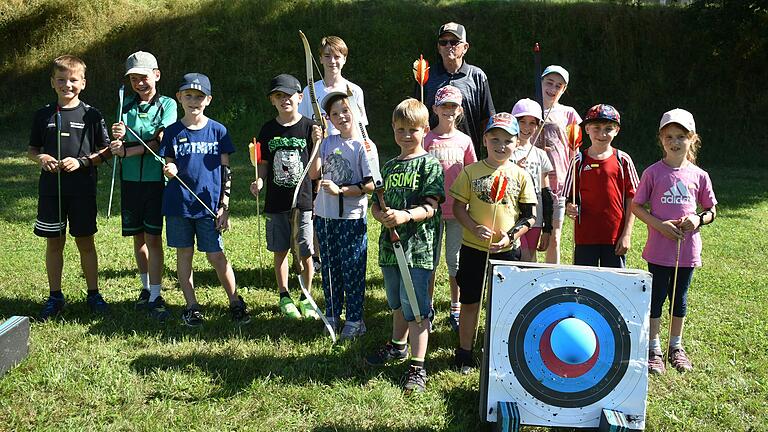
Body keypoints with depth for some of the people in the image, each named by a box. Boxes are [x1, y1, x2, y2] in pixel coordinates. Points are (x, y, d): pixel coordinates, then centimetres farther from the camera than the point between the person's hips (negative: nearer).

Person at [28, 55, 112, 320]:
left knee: (85, 242, 5)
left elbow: (106, 151, 0)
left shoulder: (91, 115, -1)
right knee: (54, 243, 9)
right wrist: (41, 158, -8)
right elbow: (31, 149, 13)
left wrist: (82, 161, -15)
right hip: (51, 188, 2)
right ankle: (55, 296, 21)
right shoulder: (44, 115, 6)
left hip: (82, 189, -2)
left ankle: (93, 294, 18)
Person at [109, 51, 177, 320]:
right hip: (130, 180, 4)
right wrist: (117, 139, -17)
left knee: (153, 238, -4)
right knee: (138, 237, 12)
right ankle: (145, 287, 28)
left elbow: (160, 142, -11)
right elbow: (118, 146, 5)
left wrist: (127, 150, -13)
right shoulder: (127, 106, 11)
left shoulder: (167, 104, -1)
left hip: (156, 179, -4)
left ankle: (155, 297, 0)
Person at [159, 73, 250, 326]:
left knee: (216, 256, -2)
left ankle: (235, 303, 13)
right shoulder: (172, 132, 3)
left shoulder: (218, 131, 1)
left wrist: (224, 207, -3)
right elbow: (169, 168, 9)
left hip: (209, 204, -2)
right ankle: (191, 307, 19)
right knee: (184, 254, 8)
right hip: (178, 203, 2)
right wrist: (170, 171, -16)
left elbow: (226, 171, 2)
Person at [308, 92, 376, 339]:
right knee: (329, 268, 15)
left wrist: (341, 190, -18)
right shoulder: (328, 143, 6)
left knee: (352, 269, 2)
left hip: (352, 218, -5)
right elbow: (313, 174, -3)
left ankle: (354, 319, 14)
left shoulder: (364, 146, -8)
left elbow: (371, 185, -13)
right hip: (324, 215, 5)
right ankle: (332, 315, 28)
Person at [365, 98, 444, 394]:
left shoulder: (430, 164, -6)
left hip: (418, 247, -6)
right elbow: (375, 203, 13)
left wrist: (406, 215, -31)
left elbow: (430, 207, -14)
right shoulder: (389, 166, 13)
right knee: (398, 303, 23)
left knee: (415, 308, -5)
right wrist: (383, 216, -10)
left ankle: (417, 366, 3)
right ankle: (398, 346, 43)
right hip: (391, 244, 6)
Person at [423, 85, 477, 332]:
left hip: (458, 209, 1)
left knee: (455, 261, 9)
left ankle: (456, 310, 20)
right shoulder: (427, 140, -1)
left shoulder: (464, 141, 3)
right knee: (430, 260, 8)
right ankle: (428, 307, 23)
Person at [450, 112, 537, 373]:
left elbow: (530, 215, 2)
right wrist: (474, 228, -17)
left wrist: (511, 236, -13)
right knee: (470, 301, 9)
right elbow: (458, 207, -1)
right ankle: (464, 353, 23)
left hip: (507, 250, 1)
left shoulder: (520, 176, 0)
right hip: (473, 248, 0)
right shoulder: (471, 172, -2)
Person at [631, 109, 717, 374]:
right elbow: (637, 206, -2)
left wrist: (699, 220, -11)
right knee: (657, 297, 5)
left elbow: (711, 210, 11)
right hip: (659, 249, -2)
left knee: (680, 297, 15)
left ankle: (676, 347, 29)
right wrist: (660, 225, -15)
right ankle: (654, 349, 17)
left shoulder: (699, 176, 2)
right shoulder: (653, 172, -5)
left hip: (687, 249, 3)